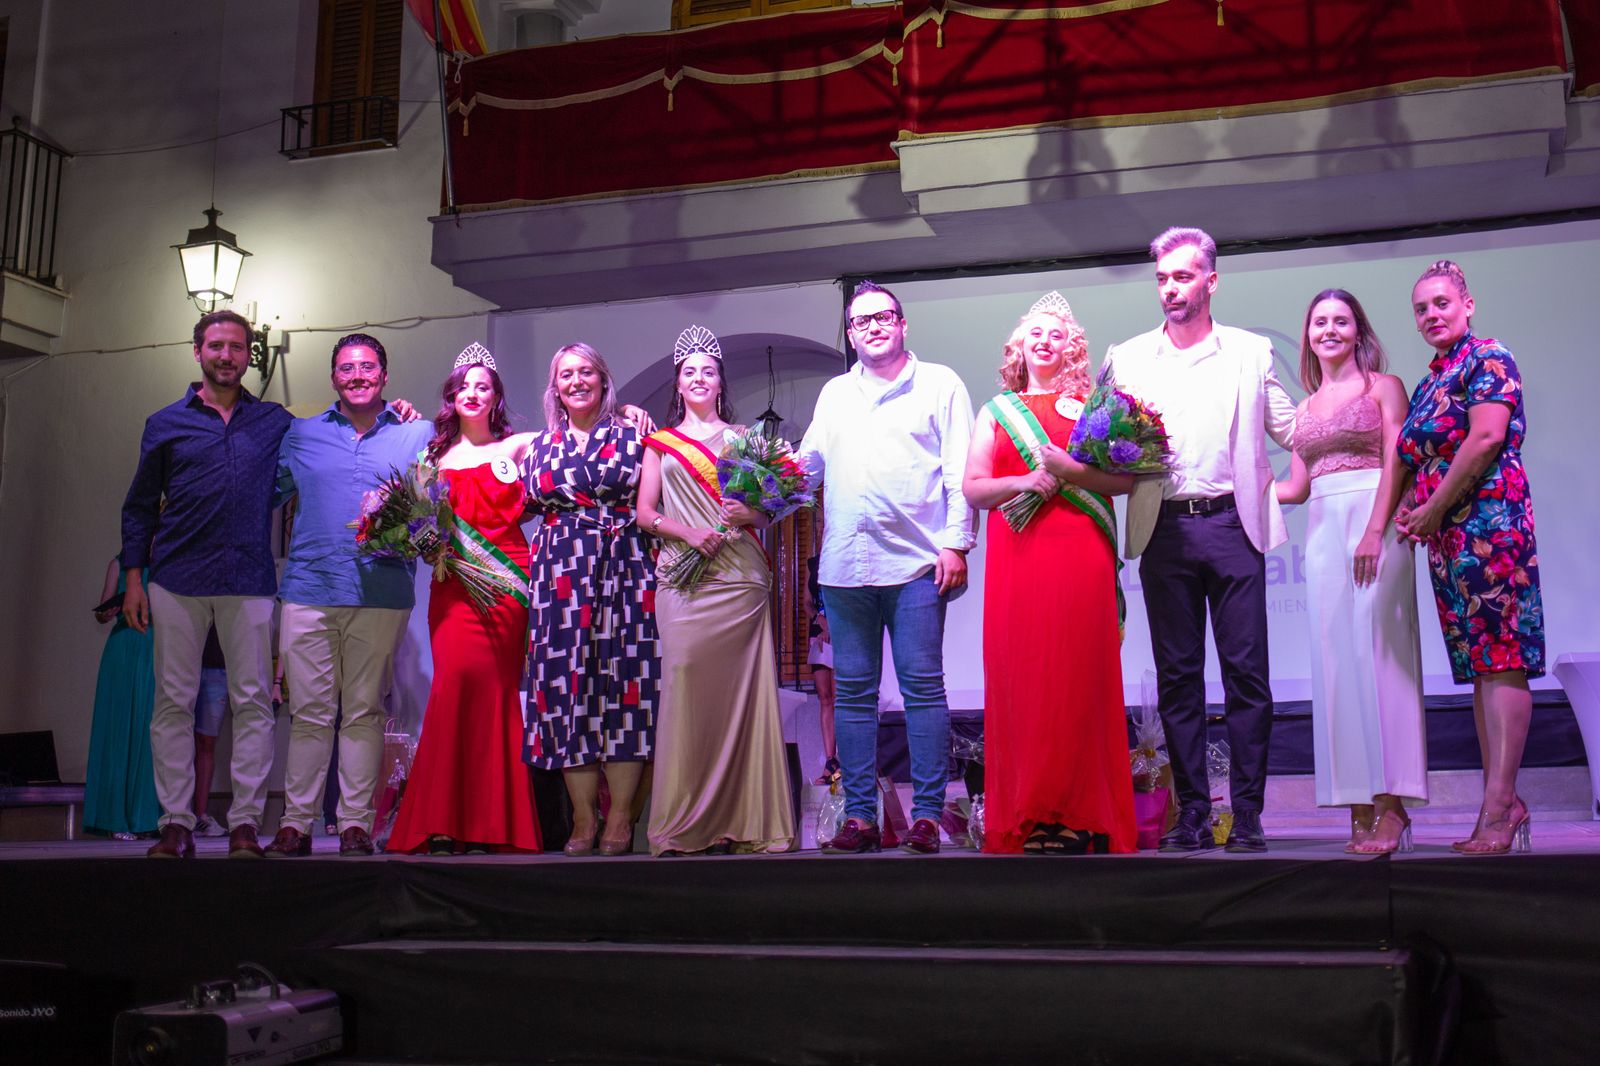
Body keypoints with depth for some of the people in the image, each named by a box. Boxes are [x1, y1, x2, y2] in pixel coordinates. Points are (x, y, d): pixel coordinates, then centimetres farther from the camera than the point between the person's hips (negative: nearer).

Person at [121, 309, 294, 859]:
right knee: (173, 701, 0)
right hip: (177, 581, 0)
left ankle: (245, 822, 2)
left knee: (252, 701, -3)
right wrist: (133, 577, 6)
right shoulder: (165, 424, 12)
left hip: (248, 582, 0)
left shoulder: (276, 423, 12)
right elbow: (139, 507, 14)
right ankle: (176, 823, 6)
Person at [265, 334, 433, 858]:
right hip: (308, 587, 1)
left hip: (382, 592, -1)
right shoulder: (301, 435, 17)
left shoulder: (417, 435, 13)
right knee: (308, 712, 0)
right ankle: (296, 823, 5)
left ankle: (355, 823, 7)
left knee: (364, 711, 2)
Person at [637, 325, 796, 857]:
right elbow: (645, 512, 9)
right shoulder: (659, 442, 18)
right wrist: (688, 533, -8)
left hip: (741, 577, 0)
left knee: (742, 690, -6)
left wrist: (750, 514, -10)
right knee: (687, 683, -9)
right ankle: (687, 822, -4)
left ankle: (744, 818, -2)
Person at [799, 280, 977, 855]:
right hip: (844, 565, 4)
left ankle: (927, 814, -1)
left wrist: (956, 542, -7)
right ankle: (859, 815, 9)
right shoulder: (834, 394, 20)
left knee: (923, 687, -5)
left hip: (916, 563, -4)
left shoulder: (939, 384, 8)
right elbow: (808, 463, 21)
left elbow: (961, 472, 2)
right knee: (852, 692, 4)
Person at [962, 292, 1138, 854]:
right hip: (1016, 557, 1)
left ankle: (1080, 815, 0)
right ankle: (1028, 814, 2)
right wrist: (1023, 481, -8)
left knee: (1079, 675, -4)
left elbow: (1125, 477, 3)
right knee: (1020, 676, -3)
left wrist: (1071, 471, -11)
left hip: (1081, 554, -1)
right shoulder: (996, 411, 17)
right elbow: (972, 488, 9)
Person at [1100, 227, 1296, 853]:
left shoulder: (1251, 353, 12)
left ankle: (1247, 814, 2)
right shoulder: (1126, 359, 14)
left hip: (1232, 525, -1)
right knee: (1177, 675, 3)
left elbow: (1293, 431, 12)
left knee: (1246, 671, -4)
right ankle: (1192, 813, 9)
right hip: (1164, 531, 1)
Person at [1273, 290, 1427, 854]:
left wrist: (1375, 531, -17)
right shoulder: (1305, 408, 20)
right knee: (1336, 657, 0)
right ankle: (1361, 809, 2)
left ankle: (1391, 805, -13)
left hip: (1375, 521, -5)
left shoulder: (1384, 387, 6)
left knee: (1375, 649, -13)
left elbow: (1395, 463, -5)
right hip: (1324, 530, 5)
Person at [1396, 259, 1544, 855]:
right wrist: (1409, 510, 5)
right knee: (1479, 664, 6)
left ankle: (1500, 802, -14)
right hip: (1447, 538, 9)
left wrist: (1433, 510, -11)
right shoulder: (1426, 386, 21)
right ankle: (1502, 801, 8)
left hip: (1489, 521, -9)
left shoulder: (1488, 358, -2)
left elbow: (1486, 439, -15)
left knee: (1500, 659, -11)